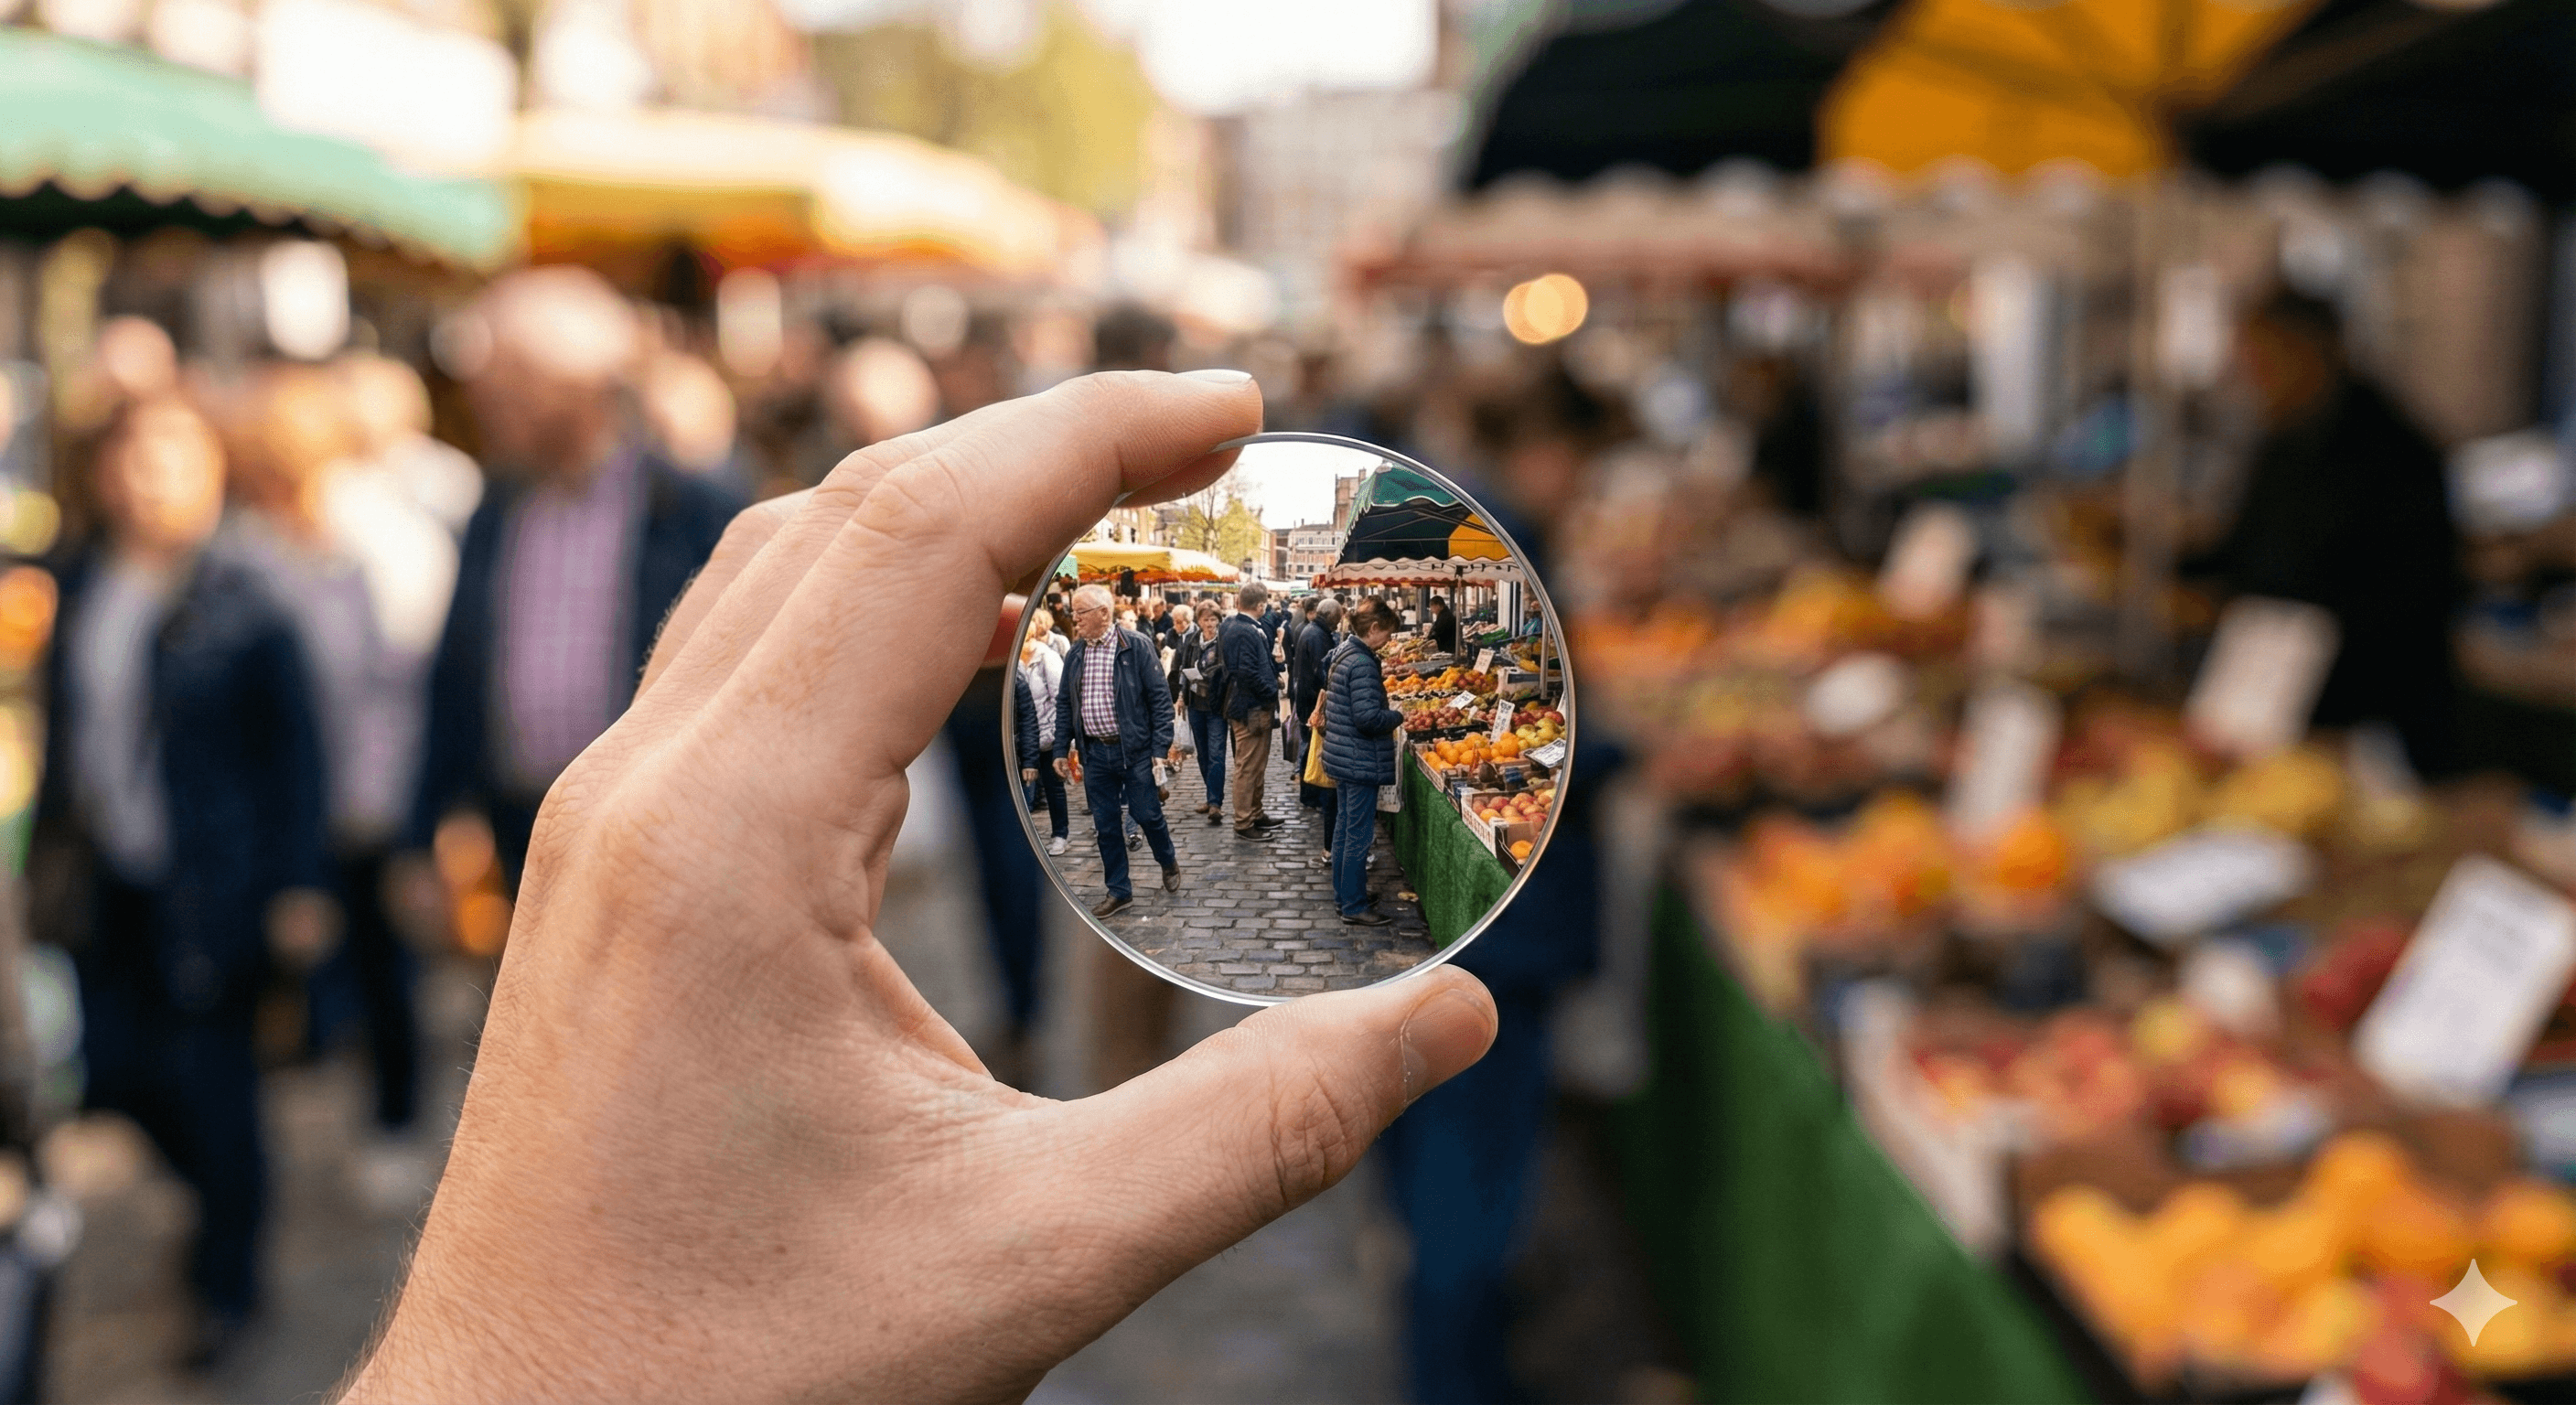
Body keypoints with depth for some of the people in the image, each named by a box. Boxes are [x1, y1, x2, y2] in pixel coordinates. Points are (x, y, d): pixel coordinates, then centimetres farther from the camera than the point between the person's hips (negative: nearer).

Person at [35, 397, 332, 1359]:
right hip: (107, 883, 5)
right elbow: (62, 730, 13)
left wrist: (298, 885, -11)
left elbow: (292, 750, -8)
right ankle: (226, 1198, 37)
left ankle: (227, 1279, 22)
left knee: (210, 1082, 3)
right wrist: (53, 847, 13)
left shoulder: (236, 606, -10)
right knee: (114, 1072, 9)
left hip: (206, 884, -5)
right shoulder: (80, 589, 5)